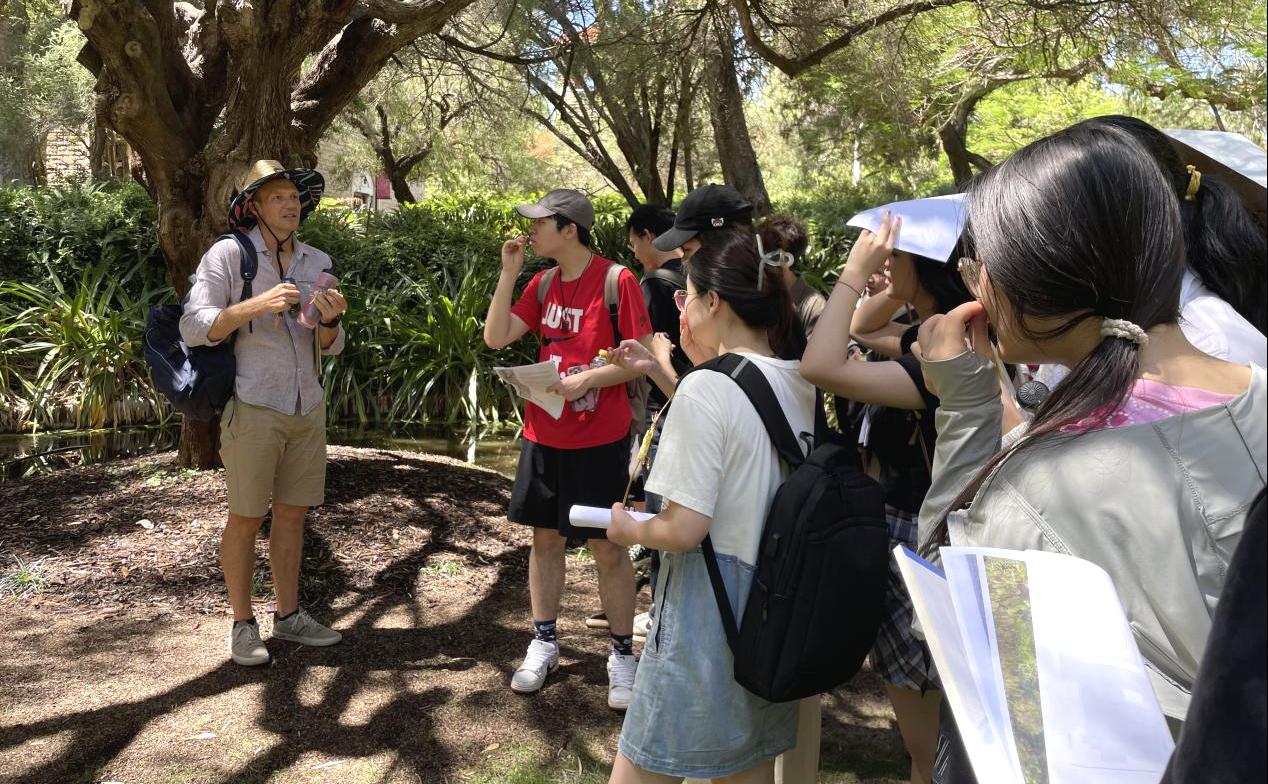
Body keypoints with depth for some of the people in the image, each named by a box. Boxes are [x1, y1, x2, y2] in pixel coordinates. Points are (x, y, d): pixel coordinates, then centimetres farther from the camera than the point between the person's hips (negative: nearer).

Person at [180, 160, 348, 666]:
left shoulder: (317, 263, 8)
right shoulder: (228, 254, -7)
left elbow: (328, 348, 10)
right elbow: (193, 328, -13)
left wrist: (329, 321, -13)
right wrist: (256, 305, -24)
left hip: (307, 407, 5)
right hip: (252, 408, -5)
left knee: (291, 514, 12)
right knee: (246, 518, 3)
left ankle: (288, 617, 23)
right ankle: (242, 625, 15)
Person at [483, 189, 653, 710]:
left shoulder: (616, 280, -11)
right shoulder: (543, 283, 7)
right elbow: (496, 338, 2)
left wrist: (586, 380, -21)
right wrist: (509, 273, -4)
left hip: (599, 438, -6)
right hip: (543, 434, 6)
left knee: (608, 546, 2)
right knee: (545, 537, 13)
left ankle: (622, 654, 15)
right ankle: (543, 643, 27)